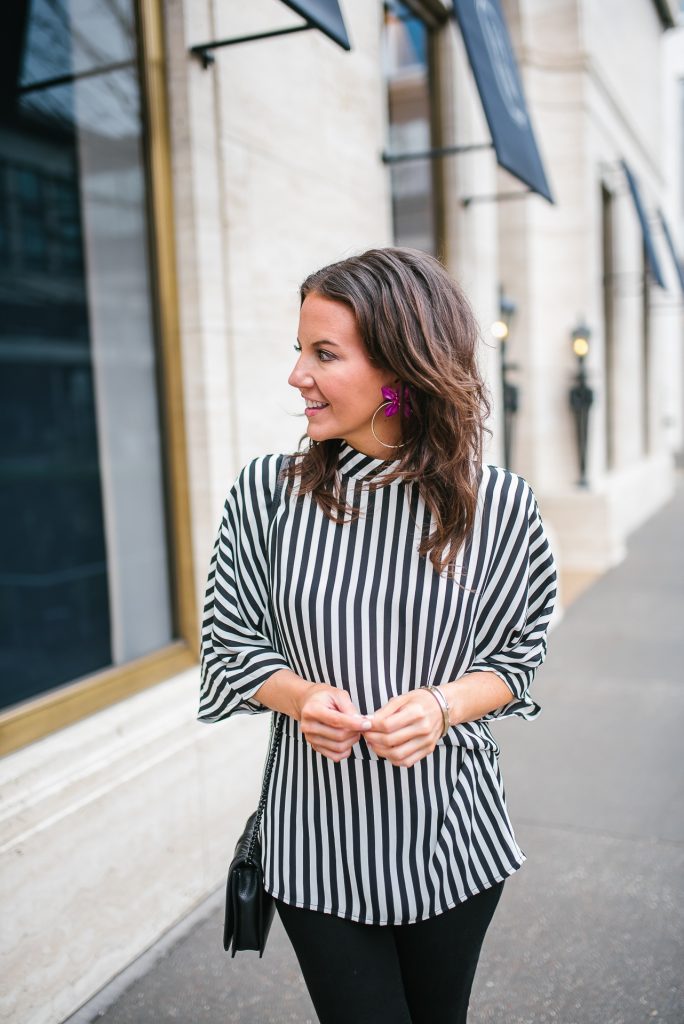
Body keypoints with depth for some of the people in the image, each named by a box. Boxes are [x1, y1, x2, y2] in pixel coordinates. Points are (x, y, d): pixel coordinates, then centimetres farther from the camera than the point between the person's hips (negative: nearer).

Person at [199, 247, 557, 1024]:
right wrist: (301, 696, -20)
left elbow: (516, 655, 0)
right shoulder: (266, 492, -10)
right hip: (318, 824, 0)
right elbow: (229, 644, -1)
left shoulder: (498, 506, -11)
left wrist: (441, 706, -20)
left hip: (447, 822, 1)